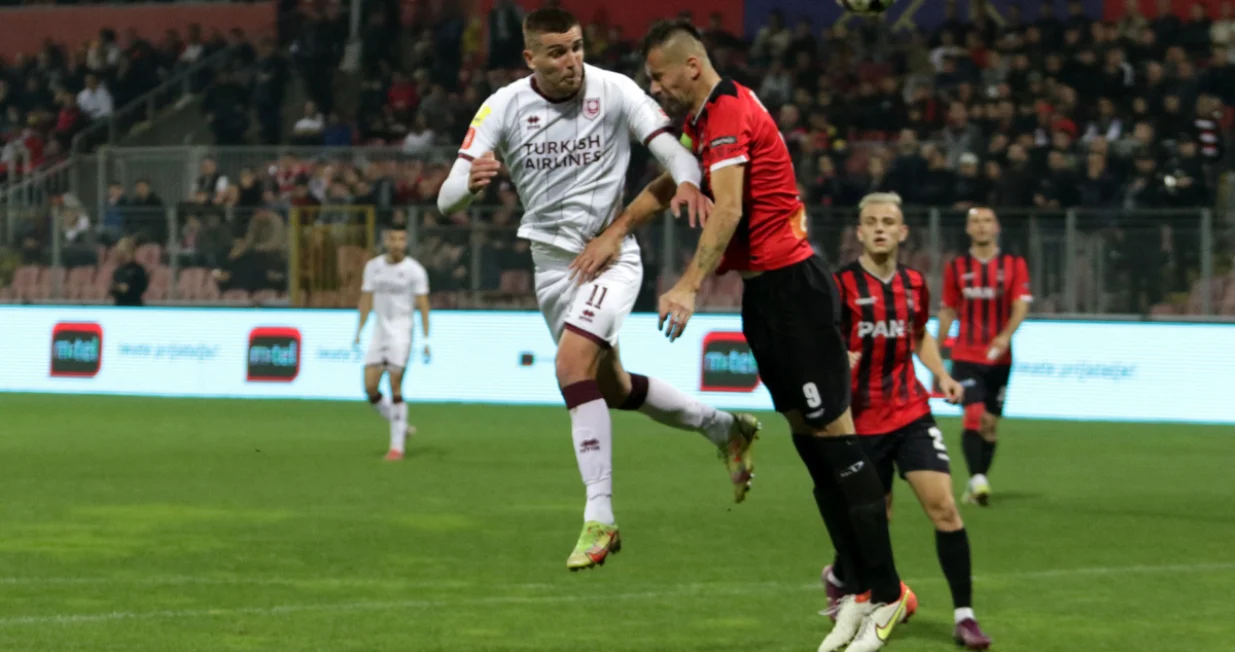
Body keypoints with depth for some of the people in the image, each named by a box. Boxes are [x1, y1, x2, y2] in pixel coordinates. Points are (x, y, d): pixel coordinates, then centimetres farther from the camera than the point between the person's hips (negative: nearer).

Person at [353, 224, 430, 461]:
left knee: (395, 387, -10)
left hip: (401, 332, -5)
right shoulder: (373, 266, 8)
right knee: (370, 388, -2)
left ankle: (397, 446, -4)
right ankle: (401, 427, 19)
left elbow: (423, 306, -6)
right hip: (379, 332, 5)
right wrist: (359, 330, 9)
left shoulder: (414, 270, -5)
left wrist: (426, 339, -12)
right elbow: (366, 299, 14)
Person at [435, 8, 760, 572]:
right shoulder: (504, 107, -8)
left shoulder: (614, 91, -12)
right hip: (551, 262, 4)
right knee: (613, 388, 16)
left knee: (573, 362, -26)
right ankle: (724, 429, 41)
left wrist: (687, 181, -39)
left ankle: (599, 519, -24)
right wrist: (469, 183, -39)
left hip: (611, 254, -4)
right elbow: (447, 200, -14)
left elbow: (671, 148, -15)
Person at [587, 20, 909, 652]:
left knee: (831, 433, -9)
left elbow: (728, 209, -29)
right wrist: (614, 234, 21)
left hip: (791, 285, -10)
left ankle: (886, 592, -8)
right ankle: (865, 591, 8)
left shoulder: (729, 115, -17)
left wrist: (689, 286, -37)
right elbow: (667, 185, 30)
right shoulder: (706, 118, 14)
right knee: (806, 435, 7)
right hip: (766, 289, 10)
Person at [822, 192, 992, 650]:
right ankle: (838, 578, 38)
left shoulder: (914, 284, 7)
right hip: (863, 420, -3)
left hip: (912, 413, 3)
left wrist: (941, 374, 9)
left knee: (944, 507, -11)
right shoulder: (842, 285, -8)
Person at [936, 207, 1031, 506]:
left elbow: (1021, 306, -8)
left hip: (999, 358, 1)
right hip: (966, 356, -1)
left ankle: (979, 481, 18)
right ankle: (976, 480, -24)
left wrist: (1005, 336, -27)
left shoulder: (1015, 266, 2)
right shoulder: (956, 268, 4)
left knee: (991, 423, 6)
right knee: (974, 415, -19)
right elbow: (948, 312, 12)